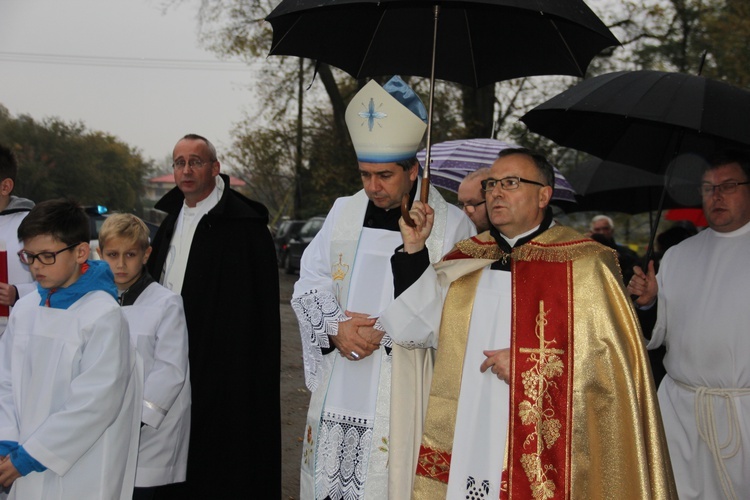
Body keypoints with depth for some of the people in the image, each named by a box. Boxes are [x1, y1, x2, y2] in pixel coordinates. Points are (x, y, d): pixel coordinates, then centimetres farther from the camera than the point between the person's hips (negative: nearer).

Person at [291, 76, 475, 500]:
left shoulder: (451, 225, -4)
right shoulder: (345, 212, 10)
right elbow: (310, 281, 9)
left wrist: (385, 334, -15)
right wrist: (336, 329, -8)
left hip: (405, 394, -4)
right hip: (339, 391, 4)